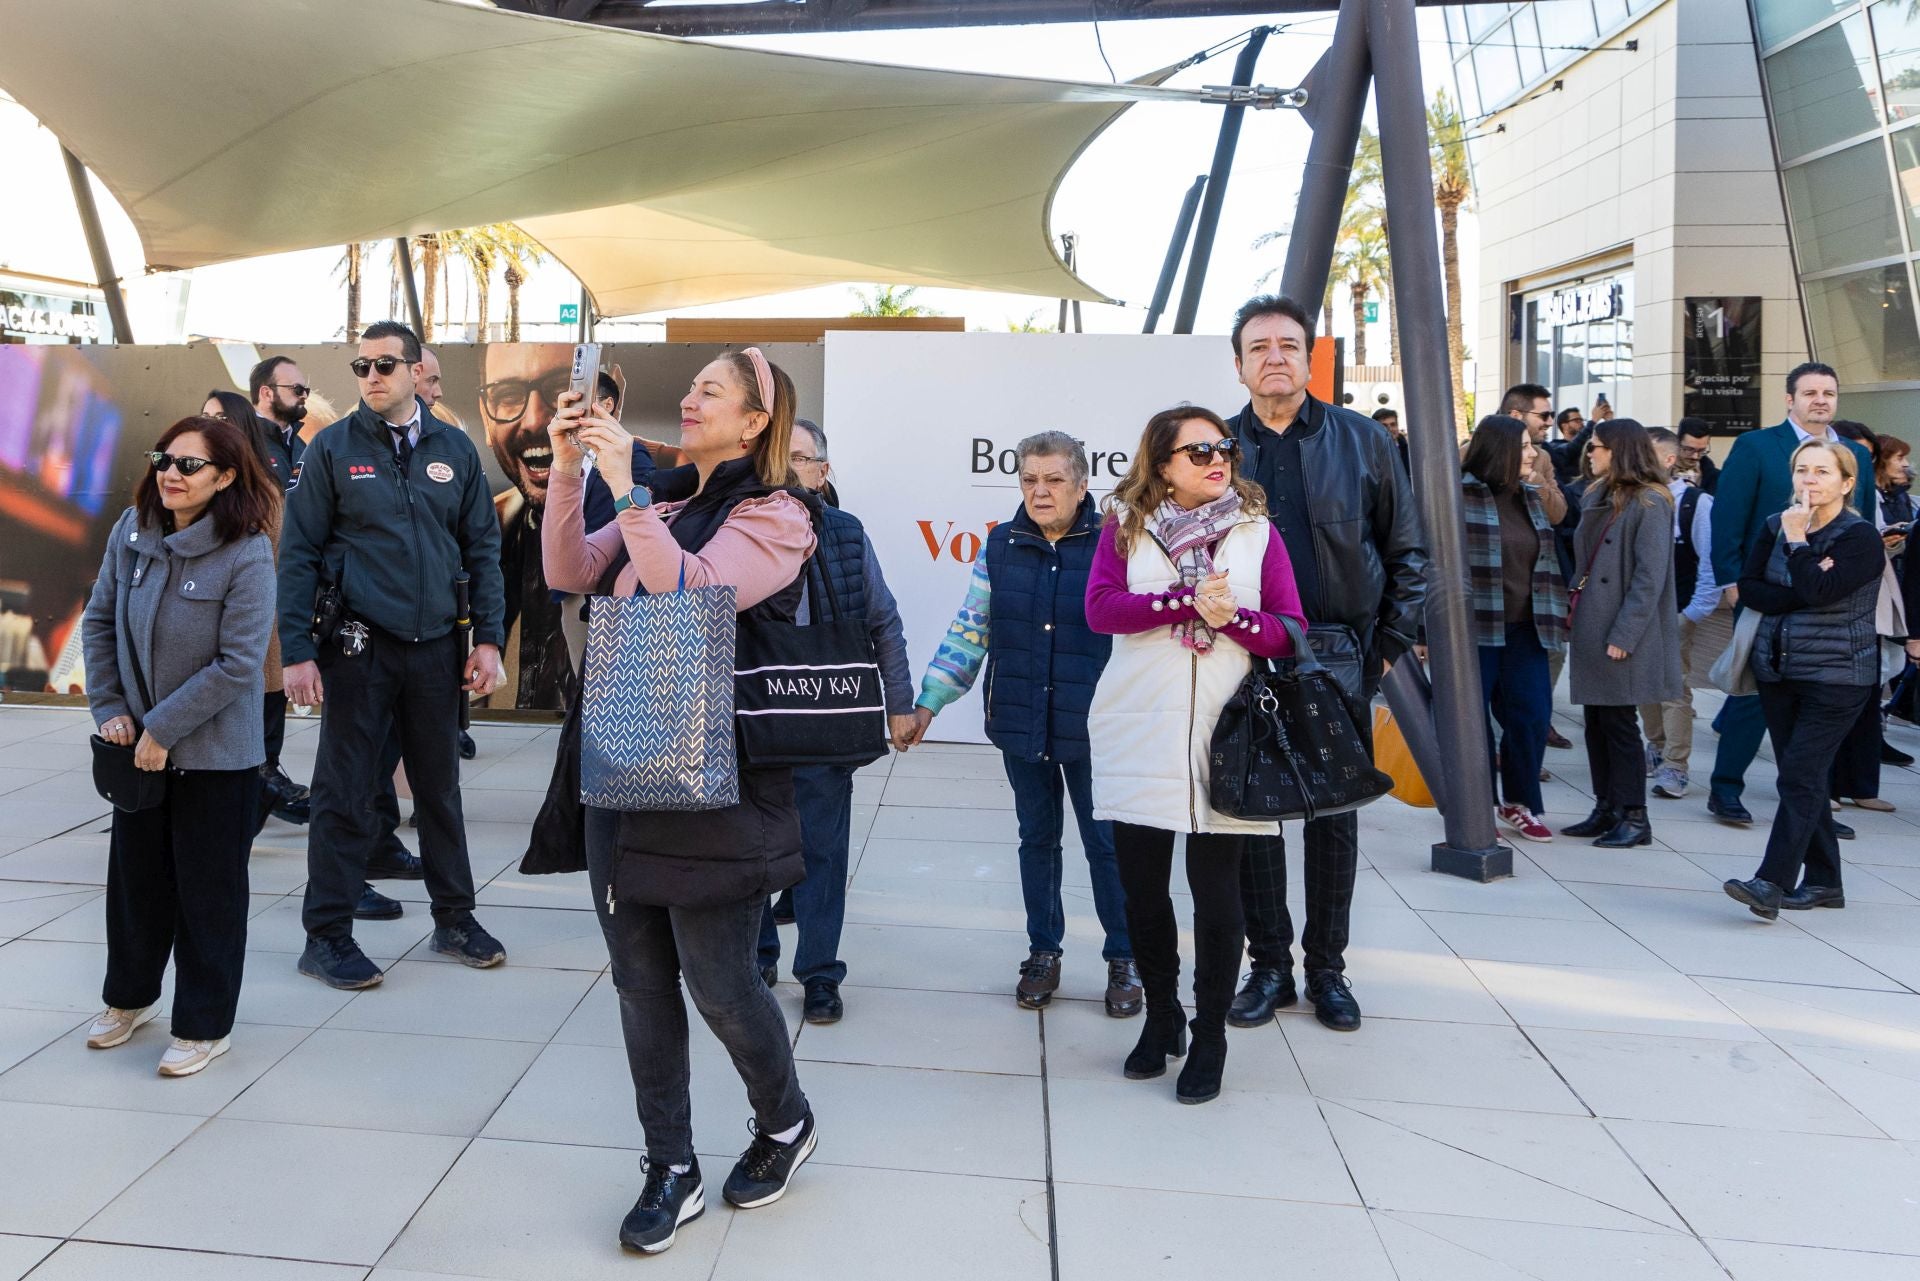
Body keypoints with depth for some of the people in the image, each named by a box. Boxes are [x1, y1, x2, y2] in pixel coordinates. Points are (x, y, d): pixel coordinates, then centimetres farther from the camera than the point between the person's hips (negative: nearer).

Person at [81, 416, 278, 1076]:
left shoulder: (246, 554, -19)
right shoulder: (132, 531, -3)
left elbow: (238, 663, -20)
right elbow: (99, 621, 8)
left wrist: (163, 728, -17)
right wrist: (110, 708, 0)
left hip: (216, 753, -5)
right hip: (139, 745, 5)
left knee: (208, 887, 6)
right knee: (135, 872, 19)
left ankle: (203, 1026, 22)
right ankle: (130, 996, 42)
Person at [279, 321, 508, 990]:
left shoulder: (454, 448, 6)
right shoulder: (333, 448, -1)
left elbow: (482, 546, 8)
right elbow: (298, 552, -3)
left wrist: (488, 638, 1)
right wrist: (297, 651, -10)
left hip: (436, 644, 3)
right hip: (358, 645, -3)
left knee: (440, 785, 12)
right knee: (344, 791, 3)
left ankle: (454, 917, 25)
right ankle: (327, 935, 15)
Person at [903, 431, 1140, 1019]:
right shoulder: (1001, 547, 3)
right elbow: (969, 632, 7)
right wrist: (927, 702, 4)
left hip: (1092, 728, -3)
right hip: (1020, 726, 3)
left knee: (1107, 843, 6)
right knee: (1037, 839, 15)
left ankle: (1124, 959, 23)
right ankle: (1043, 950, 30)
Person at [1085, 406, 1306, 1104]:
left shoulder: (1258, 531, 7)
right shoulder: (1125, 527, 6)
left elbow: (1290, 632, 2)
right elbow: (1100, 608, -9)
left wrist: (1231, 615, -16)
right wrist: (1188, 600, -17)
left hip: (1223, 737, 0)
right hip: (1138, 737, 1)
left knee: (1216, 885, 0)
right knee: (1140, 883, 7)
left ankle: (1210, 1032, 17)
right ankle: (1161, 1014, 28)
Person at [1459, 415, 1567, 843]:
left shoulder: (1532, 497, 12)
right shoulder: (1461, 494, -9)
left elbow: (1550, 556, 21)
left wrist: (1554, 613, 16)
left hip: (1524, 629, 6)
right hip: (1477, 627, -6)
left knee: (1532, 714, 6)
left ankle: (1520, 803, 22)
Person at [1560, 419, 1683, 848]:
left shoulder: (1649, 503, -11)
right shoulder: (1596, 498, 15)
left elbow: (1650, 577, -16)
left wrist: (1624, 634, -19)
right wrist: (1575, 606, 8)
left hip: (1623, 638, -8)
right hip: (1591, 628, 8)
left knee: (1618, 723, -3)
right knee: (1596, 722, 10)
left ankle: (1634, 818, 6)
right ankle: (1606, 810, 19)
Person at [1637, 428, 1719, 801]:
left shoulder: (1696, 502, -9)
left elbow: (1712, 560, -10)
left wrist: (1696, 611, -13)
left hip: (1676, 613, -5)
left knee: (1676, 688, -3)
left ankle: (1675, 767, 0)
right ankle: (1656, 748, 29)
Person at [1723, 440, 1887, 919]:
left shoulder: (1861, 537, -8)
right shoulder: (1776, 526, 8)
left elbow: (1819, 590, -22)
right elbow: (1749, 588, -2)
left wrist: (1797, 540, -15)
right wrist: (1801, 593, -15)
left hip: (1836, 677, -6)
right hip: (1778, 669, 6)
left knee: (1799, 775, -13)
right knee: (1802, 777, 10)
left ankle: (1772, 882, -16)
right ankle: (1823, 880, 21)